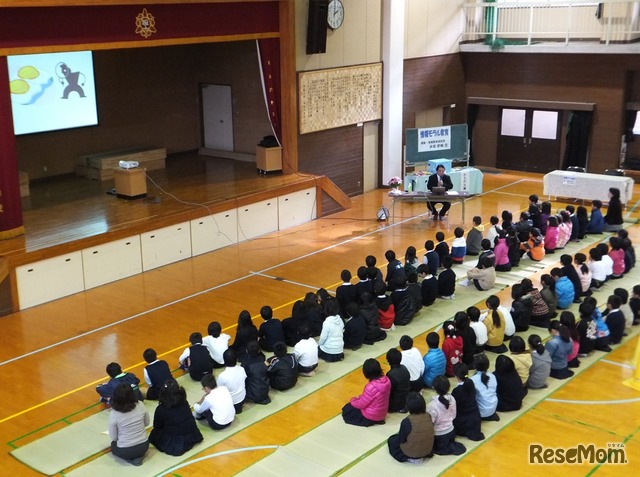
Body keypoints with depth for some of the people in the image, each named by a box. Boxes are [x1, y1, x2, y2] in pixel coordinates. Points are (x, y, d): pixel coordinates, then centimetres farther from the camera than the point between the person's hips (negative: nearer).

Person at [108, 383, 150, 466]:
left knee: (113, 444, 33)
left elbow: (113, 437, -9)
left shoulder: (114, 414, -20)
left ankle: (130, 458, 9)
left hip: (125, 451, -2)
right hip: (144, 446, 2)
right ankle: (138, 456, 12)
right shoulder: (140, 405, -13)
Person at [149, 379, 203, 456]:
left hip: (173, 445, -3)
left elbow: (157, 427, 1)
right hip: (192, 438, 3)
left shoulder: (160, 409, -12)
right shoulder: (185, 403, 1)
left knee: (154, 434, 20)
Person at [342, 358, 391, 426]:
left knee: (346, 411, 13)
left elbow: (361, 404, -21)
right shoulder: (386, 380, -12)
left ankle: (371, 421, 7)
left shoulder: (371, 387, -35)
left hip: (371, 416, -8)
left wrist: (353, 400, 0)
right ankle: (378, 420, 16)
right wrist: (360, 397, 6)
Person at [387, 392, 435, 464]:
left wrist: (399, 434, 7)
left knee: (391, 440, 20)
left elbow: (401, 440, -14)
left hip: (411, 453, -6)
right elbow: (425, 435, 3)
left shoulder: (406, 421, -26)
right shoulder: (428, 417, -12)